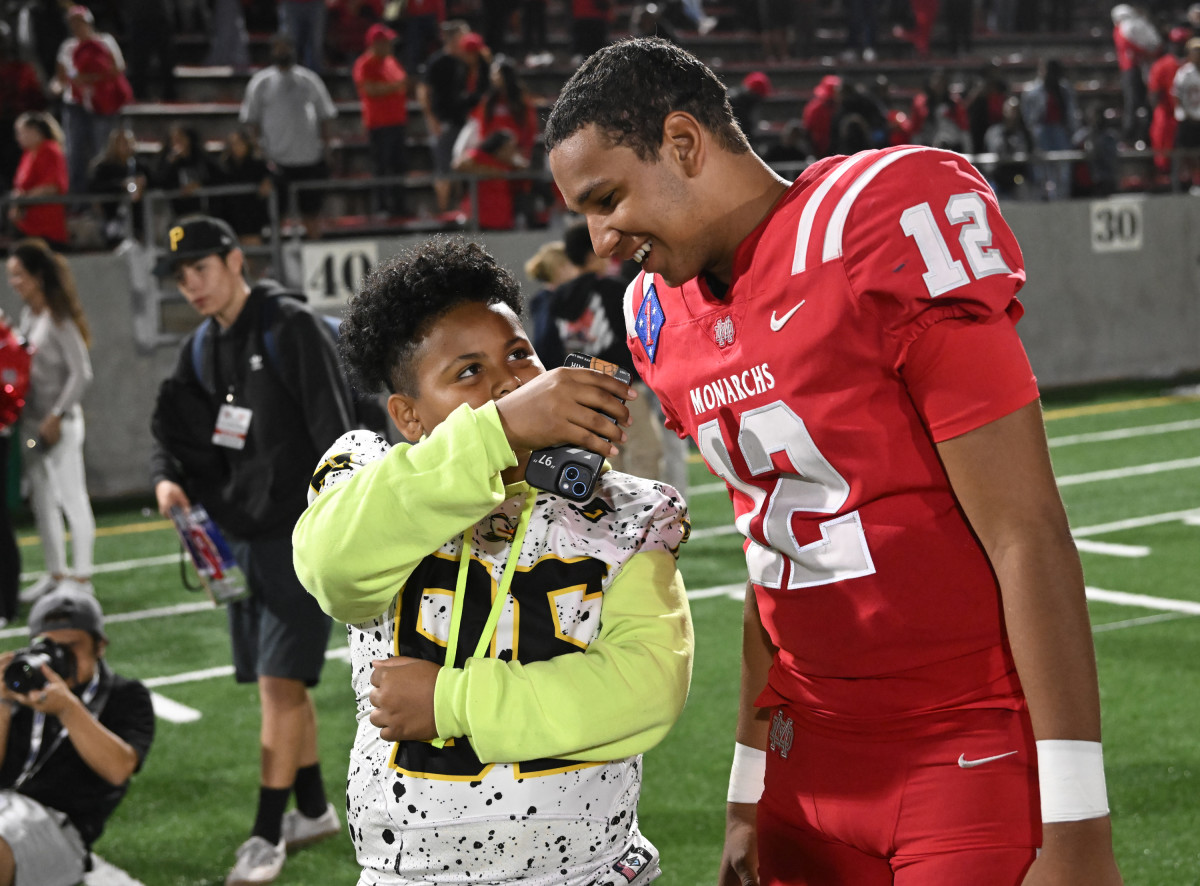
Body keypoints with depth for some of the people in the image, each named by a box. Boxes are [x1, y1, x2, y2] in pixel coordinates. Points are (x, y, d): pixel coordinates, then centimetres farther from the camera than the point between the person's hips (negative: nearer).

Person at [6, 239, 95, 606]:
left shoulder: (59, 318, -15)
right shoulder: (27, 314, 7)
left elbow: (81, 374, -16)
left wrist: (56, 417, -16)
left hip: (61, 423, -8)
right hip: (32, 420, 8)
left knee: (72, 498, -1)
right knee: (42, 500, 14)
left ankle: (81, 577, 6)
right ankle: (55, 574, 24)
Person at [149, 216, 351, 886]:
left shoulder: (291, 328, -12)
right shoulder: (203, 350, 11)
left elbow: (335, 430, -17)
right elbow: (180, 430, 15)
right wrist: (169, 475, -8)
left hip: (299, 535, -8)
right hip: (242, 535, 8)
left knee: (280, 680, -8)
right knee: (277, 682, 15)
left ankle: (268, 832, 0)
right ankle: (315, 810, 30)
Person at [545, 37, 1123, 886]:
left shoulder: (886, 225, -16)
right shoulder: (665, 317, 7)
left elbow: (1026, 537, -16)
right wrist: (750, 793, 16)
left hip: (974, 754, -6)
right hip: (814, 760, 6)